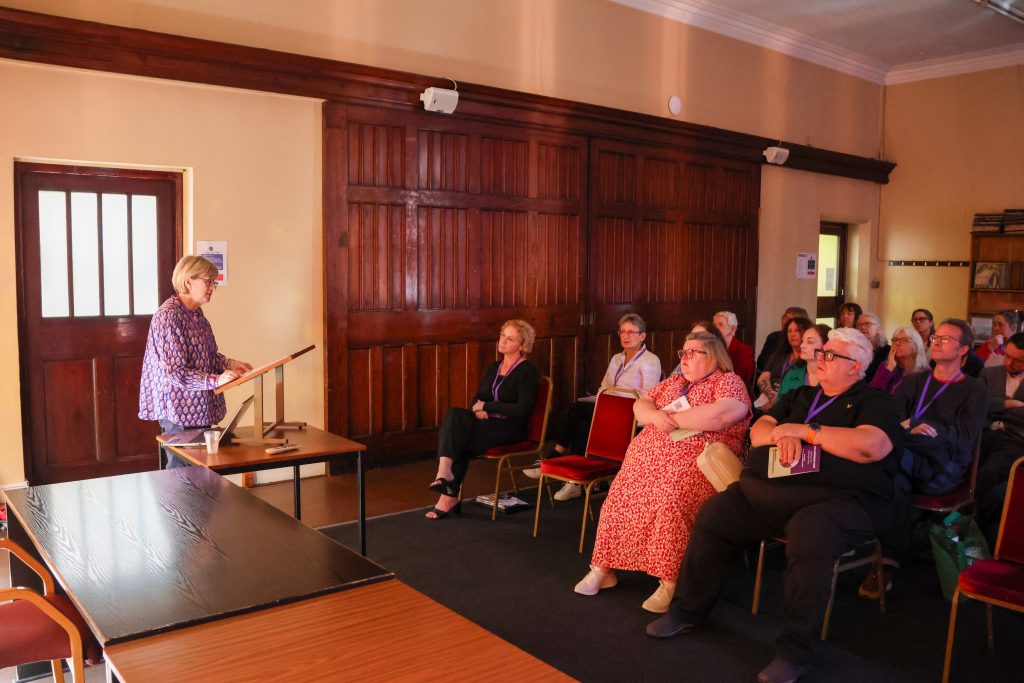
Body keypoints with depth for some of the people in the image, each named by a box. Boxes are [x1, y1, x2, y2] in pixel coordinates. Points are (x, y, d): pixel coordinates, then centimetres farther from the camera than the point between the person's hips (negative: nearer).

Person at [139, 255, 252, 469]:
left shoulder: (197, 313, 9)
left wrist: (229, 363, 2)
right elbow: (175, 372, -23)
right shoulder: (168, 316, -19)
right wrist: (216, 380, -28)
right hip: (180, 409, -9)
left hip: (199, 407, 9)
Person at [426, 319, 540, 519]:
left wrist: (487, 406, -10)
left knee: (461, 439, -27)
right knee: (454, 415, -26)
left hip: (512, 427, -6)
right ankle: (444, 472, -38)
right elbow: (477, 398, 19)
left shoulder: (528, 371, -5)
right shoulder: (494, 368, 18)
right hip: (487, 421, 6)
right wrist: (478, 409, -6)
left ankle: (450, 495, -15)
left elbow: (522, 410, -15)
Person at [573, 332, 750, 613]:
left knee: (670, 500, -31)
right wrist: (656, 416, -6)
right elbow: (640, 405, 18)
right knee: (621, 495, -14)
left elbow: (721, 416, -17)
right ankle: (603, 568, -5)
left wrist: (673, 418, -9)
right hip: (650, 453, 6)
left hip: (697, 460, -6)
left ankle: (671, 581, -22)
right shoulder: (672, 382, 24)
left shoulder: (729, 382, 3)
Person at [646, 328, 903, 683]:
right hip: (769, 490, 6)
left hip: (838, 496, -5)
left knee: (810, 535, -36)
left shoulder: (873, 401, 6)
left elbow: (873, 446, -14)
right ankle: (690, 609, 4)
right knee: (714, 514, -12)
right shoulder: (799, 396, 23)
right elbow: (757, 432, 16)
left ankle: (796, 650, -22)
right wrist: (780, 435, -9)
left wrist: (805, 431, -11)